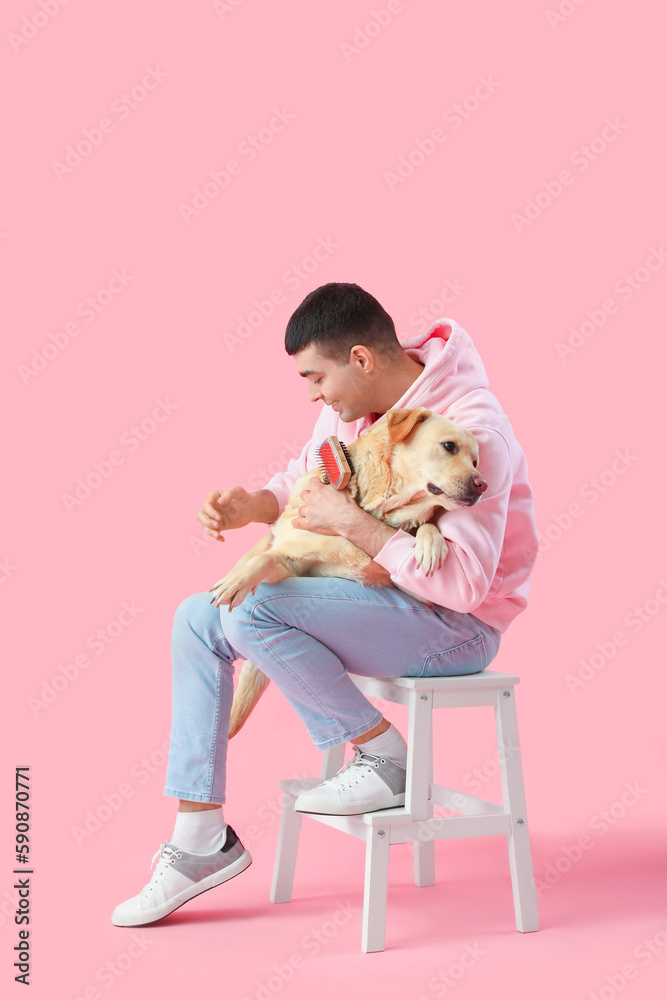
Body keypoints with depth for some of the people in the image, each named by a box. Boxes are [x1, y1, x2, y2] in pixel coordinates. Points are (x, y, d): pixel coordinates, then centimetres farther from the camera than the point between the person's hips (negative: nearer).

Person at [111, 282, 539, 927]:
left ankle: (383, 756, -8)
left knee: (249, 609, -26)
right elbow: (305, 477, 18)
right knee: (198, 619, -2)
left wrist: (351, 523, -27)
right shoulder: (352, 404, 1)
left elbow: (461, 581, -29)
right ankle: (201, 837, 3)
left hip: (454, 627, -9)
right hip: (378, 595, 9)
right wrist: (253, 505, -5)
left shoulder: (469, 430, -24)